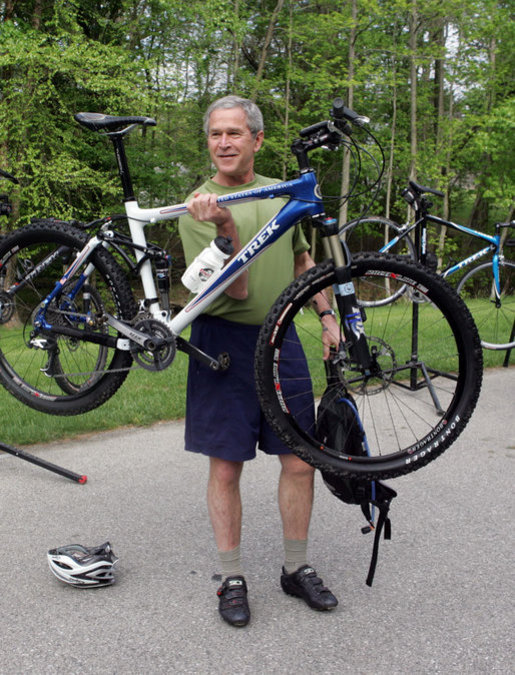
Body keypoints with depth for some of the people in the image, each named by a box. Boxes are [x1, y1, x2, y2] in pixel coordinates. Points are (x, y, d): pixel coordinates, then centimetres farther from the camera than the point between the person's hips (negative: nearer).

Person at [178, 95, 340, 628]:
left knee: (299, 460, 6)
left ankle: (297, 569, 23)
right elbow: (235, 289, -17)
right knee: (225, 466, 2)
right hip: (224, 341, -4)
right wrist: (226, 230, -31)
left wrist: (326, 316, 16)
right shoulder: (199, 207, -7)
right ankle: (232, 579, 17)